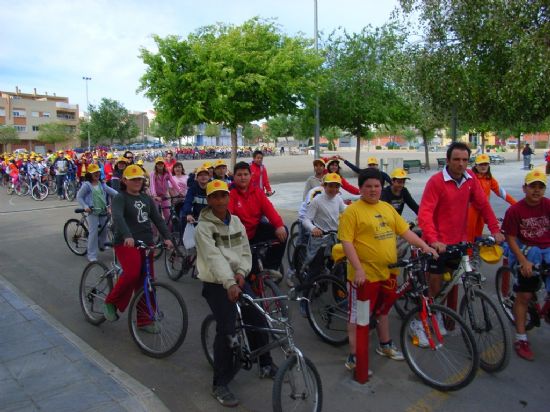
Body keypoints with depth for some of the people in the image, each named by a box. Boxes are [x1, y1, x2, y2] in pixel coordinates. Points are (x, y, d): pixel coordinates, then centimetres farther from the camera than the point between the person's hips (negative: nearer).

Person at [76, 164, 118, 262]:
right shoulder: (86, 185, -7)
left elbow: (110, 190, 4)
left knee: (105, 230, 11)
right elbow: (79, 197, -3)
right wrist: (85, 206, -15)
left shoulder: (101, 184, 8)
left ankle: (101, 245, 40)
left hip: (103, 211, 5)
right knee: (93, 233, -5)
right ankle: (91, 255, 4)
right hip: (93, 211, -5)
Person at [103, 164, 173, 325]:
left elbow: (158, 219, 7)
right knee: (132, 274, -26)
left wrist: (166, 237, -8)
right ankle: (111, 303, 1)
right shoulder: (120, 198, -3)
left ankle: (144, 320, 17)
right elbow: (118, 217, -22)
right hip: (126, 244, -5)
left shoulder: (146, 198, 14)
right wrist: (127, 236, -40)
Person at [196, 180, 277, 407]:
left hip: (238, 281, 6)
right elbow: (214, 257, -26)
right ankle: (220, 385, 5)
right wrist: (229, 283, -37)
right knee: (226, 331, -12)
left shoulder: (236, 222, 6)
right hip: (216, 285, -6)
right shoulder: (203, 227, -13)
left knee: (258, 320, 7)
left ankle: (266, 364, 31)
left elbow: (245, 251, 6)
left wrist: (241, 272, -12)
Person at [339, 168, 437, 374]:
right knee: (358, 315, 3)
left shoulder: (387, 208, 11)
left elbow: (405, 231, 12)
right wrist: (358, 269, -22)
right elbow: (347, 242, -16)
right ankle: (354, 357, 14)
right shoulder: (352, 211, -12)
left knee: (383, 309, 23)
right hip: (365, 274, -7)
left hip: (387, 272, 7)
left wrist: (425, 246, 1)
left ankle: (385, 345, 42)